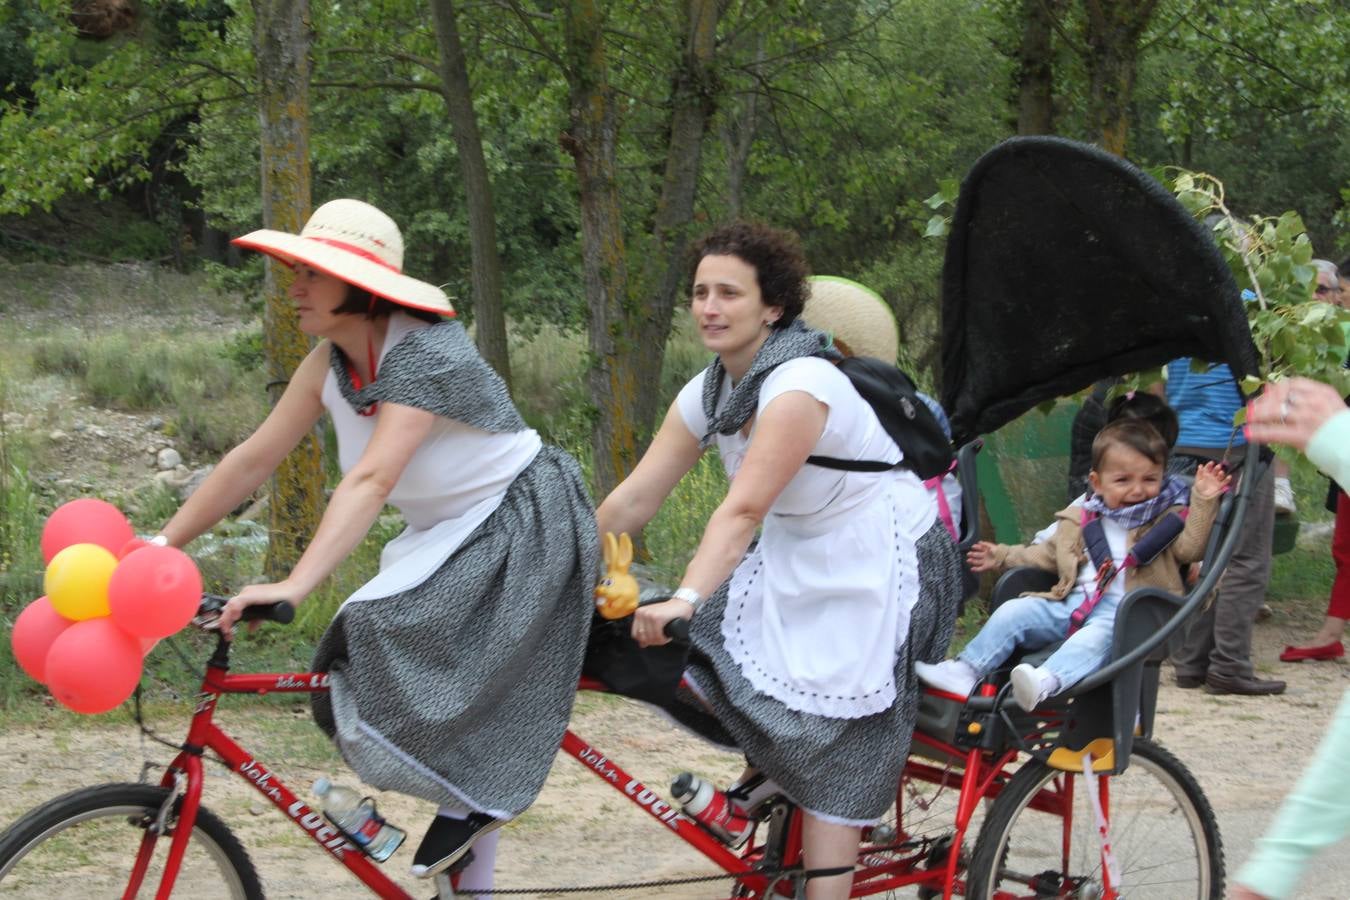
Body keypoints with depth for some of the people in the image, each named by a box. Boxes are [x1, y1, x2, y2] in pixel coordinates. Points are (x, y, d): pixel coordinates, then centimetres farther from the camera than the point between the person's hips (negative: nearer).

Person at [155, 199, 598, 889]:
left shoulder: (425, 355, -27)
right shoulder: (329, 364, -3)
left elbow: (372, 479, -39)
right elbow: (253, 459, 0)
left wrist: (292, 588, -49)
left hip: (521, 528, -9)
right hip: (447, 535, 9)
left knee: (377, 641, -25)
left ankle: (466, 803, -5)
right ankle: (472, 878, 19)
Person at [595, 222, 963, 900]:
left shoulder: (799, 385, -26)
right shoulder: (707, 393, 0)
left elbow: (742, 510, -35)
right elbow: (635, 497, -1)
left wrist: (686, 601, -45)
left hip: (875, 568, -8)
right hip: (793, 559, 8)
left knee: (830, 766, -9)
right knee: (694, 668, -6)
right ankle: (772, 771, 17)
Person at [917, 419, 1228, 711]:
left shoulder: (1165, 521, 12)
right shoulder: (1078, 522, 22)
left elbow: (1190, 546, -5)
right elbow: (1047, 555, 34)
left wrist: (1204, 500, -13)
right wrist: (1002, 556, 34)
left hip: (1121, 613, -6)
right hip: (1069, 604, 6)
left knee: (1096, 635, -38)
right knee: (1013, 612, -10)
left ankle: (1046, 682, -62)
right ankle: (966, 670, -12)